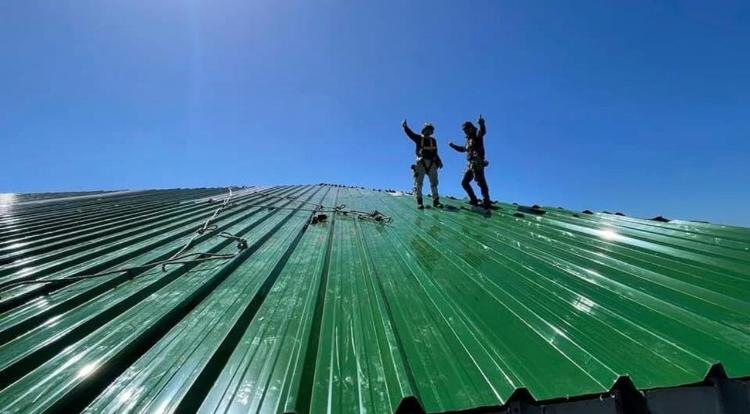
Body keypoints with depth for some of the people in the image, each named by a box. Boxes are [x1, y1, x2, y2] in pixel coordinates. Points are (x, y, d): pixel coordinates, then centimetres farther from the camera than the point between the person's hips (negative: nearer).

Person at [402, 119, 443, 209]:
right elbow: (410, 133, -8)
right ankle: (419, 201, -2)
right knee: (418, 183, -6)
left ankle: (436, 201, 8)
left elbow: (435, 152, 19)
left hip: (432, 164, 4)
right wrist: (405, 127, -25)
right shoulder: (419, 138, 8)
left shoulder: (433, 140, 18)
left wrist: (439, 161, 6)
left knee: (434, 183, 3)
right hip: (421, 163, -3)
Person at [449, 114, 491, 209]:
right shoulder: (469, 139, 24)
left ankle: (486, 201, -18)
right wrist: (453, 146, 38)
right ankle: (473, 200, 17)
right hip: (471, 164, 10)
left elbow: (482, 131, -27)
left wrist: (481, 124, -47)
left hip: (477, 163, -10)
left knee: (481, 182, -17)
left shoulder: (477, 136, -2)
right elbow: (463, 149, 40)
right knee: (464, 182, 12)